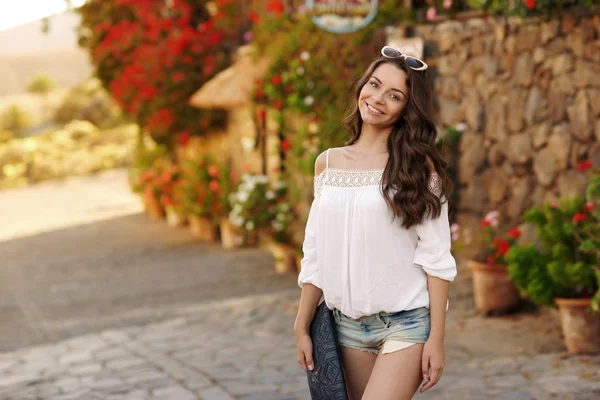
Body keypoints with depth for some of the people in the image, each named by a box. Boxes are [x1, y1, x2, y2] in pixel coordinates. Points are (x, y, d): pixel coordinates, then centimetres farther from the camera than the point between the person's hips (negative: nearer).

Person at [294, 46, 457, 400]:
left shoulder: (418, 166, -4)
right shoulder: (327, 164, 7)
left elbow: (436, 257, -8)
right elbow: (316, 255, 11)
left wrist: (437, 338, -12)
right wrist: (302, 327, 10)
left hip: (406, 322, -4)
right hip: (349, 324, 4)